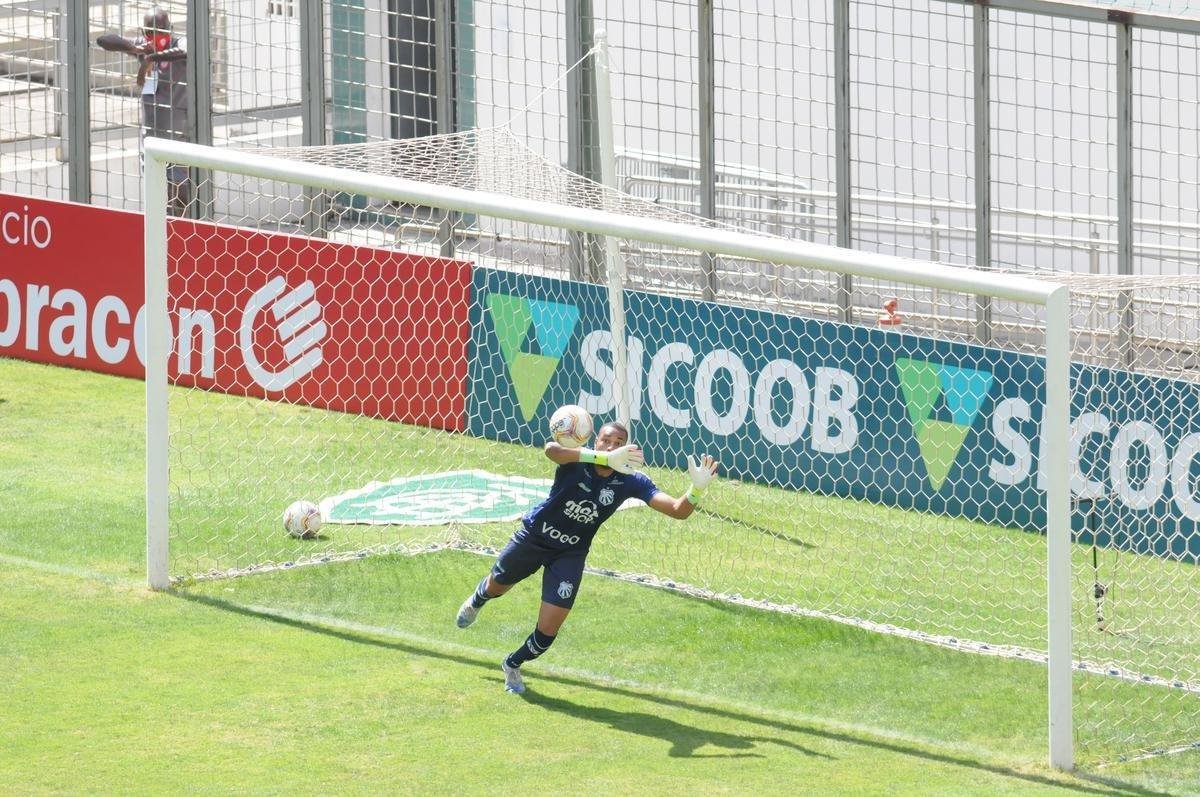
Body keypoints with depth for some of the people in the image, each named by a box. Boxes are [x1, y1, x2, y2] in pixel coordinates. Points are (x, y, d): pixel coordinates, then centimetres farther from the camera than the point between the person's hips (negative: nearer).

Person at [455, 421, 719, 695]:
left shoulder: (630, 482, -19)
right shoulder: (577, 460, -28)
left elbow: (678, 510, -24)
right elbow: (552, 449, -54)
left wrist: (696, 489, -48)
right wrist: (605, 458, -68)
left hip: (570, 555, 1)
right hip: (534, 536, -1)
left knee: (548, 630, -5)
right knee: (496, 586, 25)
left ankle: (513, 665, 29)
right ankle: (477, 601, 66)